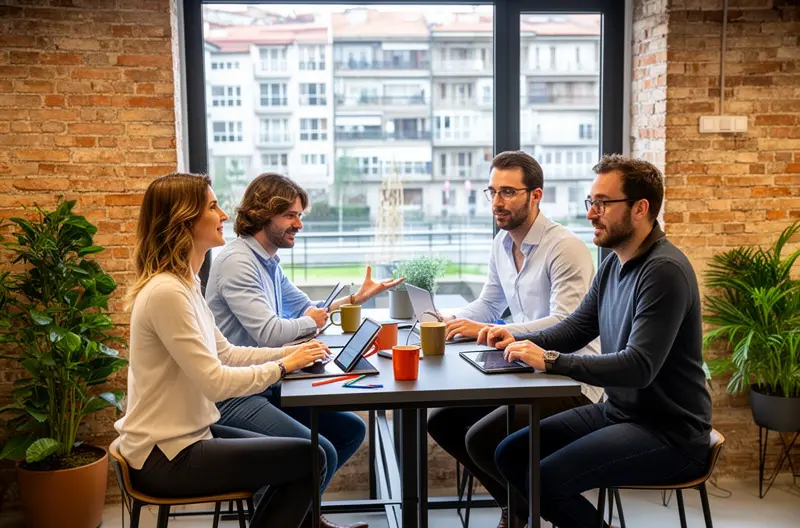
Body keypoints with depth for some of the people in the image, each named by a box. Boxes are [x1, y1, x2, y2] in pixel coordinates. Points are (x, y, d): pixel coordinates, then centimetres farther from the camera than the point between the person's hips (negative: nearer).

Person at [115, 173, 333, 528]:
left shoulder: (183, 283, 8)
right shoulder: (167, 292, -24)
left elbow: (225, 354, 12)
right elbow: (216, 383, -24)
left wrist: (291, 352, 1)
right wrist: (283, 366, -12)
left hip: (183, 435, 10)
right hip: (166, 458, -10)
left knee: (297, 458, 15)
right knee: (308, 459, -4)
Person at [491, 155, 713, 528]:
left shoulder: (665, 271, -21)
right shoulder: (613, 265, 7)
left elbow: (639, 366, -28)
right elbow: (576, 327, 15)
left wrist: (549, 360, -30)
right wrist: (521, 341, -3)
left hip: (669, 432, -9)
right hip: (616, 412, 9)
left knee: (546, 479, -24)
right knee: (511, 454, 4)